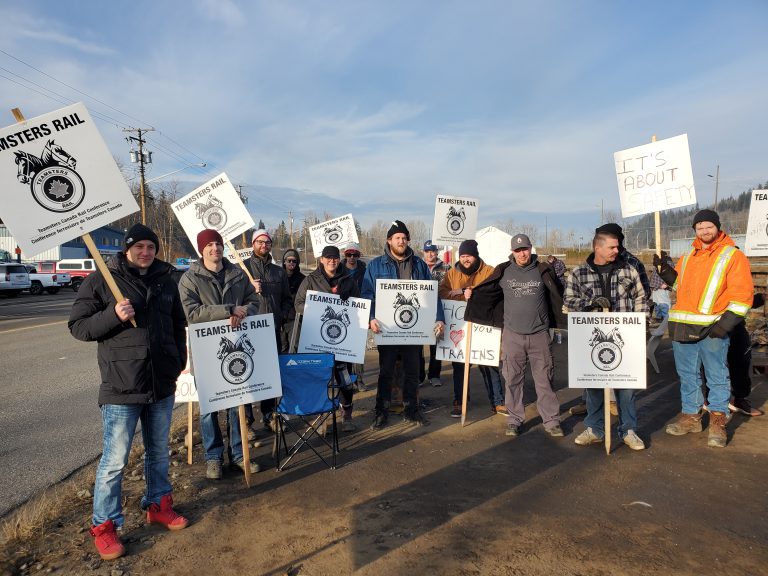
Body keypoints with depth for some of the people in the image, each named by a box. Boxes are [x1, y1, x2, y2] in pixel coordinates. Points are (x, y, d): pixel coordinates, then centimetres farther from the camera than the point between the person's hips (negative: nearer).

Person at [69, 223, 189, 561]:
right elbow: (77, 325, -5)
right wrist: (113, 315, -22)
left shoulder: (165, 279, 8)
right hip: (121, 387, -4)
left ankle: (158, 505, 37)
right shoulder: (101, 280, -6)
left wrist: (179, 363, 14)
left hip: (162, 384, 5)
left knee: (158, 452, 18)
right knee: (115, 460, 2)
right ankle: (104, 526, 21)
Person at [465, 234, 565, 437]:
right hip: (512, 335, 1)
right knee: (513, 380, 8)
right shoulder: (504, 271, 2)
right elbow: (486, 290, 14)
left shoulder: (543, 271, 1)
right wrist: (472, 294, 2)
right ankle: (514, 420, 20)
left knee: (544, 379, 5)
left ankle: (551, 421, 17)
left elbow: (559, 296, 7)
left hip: (539, 334, -1)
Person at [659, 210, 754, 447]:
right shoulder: (688, 257, 16)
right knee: (687, 374, 12)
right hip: (682, 327, 6)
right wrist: (664, 270, 10)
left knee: (717, 375, 3)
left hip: (712, 329, -5)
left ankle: (718, 420, 15)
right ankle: (691, 416, 24)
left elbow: (742, 295, -8)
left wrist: (726, 323, -16)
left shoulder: (733, 256, -2)